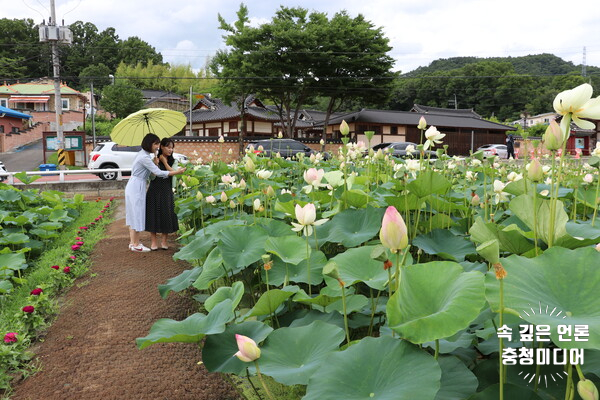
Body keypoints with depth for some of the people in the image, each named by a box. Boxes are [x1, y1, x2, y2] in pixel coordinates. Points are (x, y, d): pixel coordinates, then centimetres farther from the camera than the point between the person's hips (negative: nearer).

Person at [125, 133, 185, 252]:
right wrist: (177, 172, -19)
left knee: (134, 215, 14)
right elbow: (158, 173, -22)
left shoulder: (143, 154, 11)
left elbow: (151, 170, 13)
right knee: (137, 215, -3)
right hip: (137, 187, -10)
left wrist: (155, 163, -1)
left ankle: (133, 242, 22)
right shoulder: (144, 157, -20)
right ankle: (136, 245, 5)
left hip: (133, 186, 10)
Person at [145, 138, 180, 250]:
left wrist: (164, 161, -12)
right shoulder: (155, 159, -4)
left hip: (166, 191, 3)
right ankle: (154, 241, 12)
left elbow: (172, 172, -9)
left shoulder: (171, 161, 8)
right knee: (154, 215, 2)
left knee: (167, 215, 4)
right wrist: (155, 162, -26)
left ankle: (164, 241, 15)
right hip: (155, 191, -3)